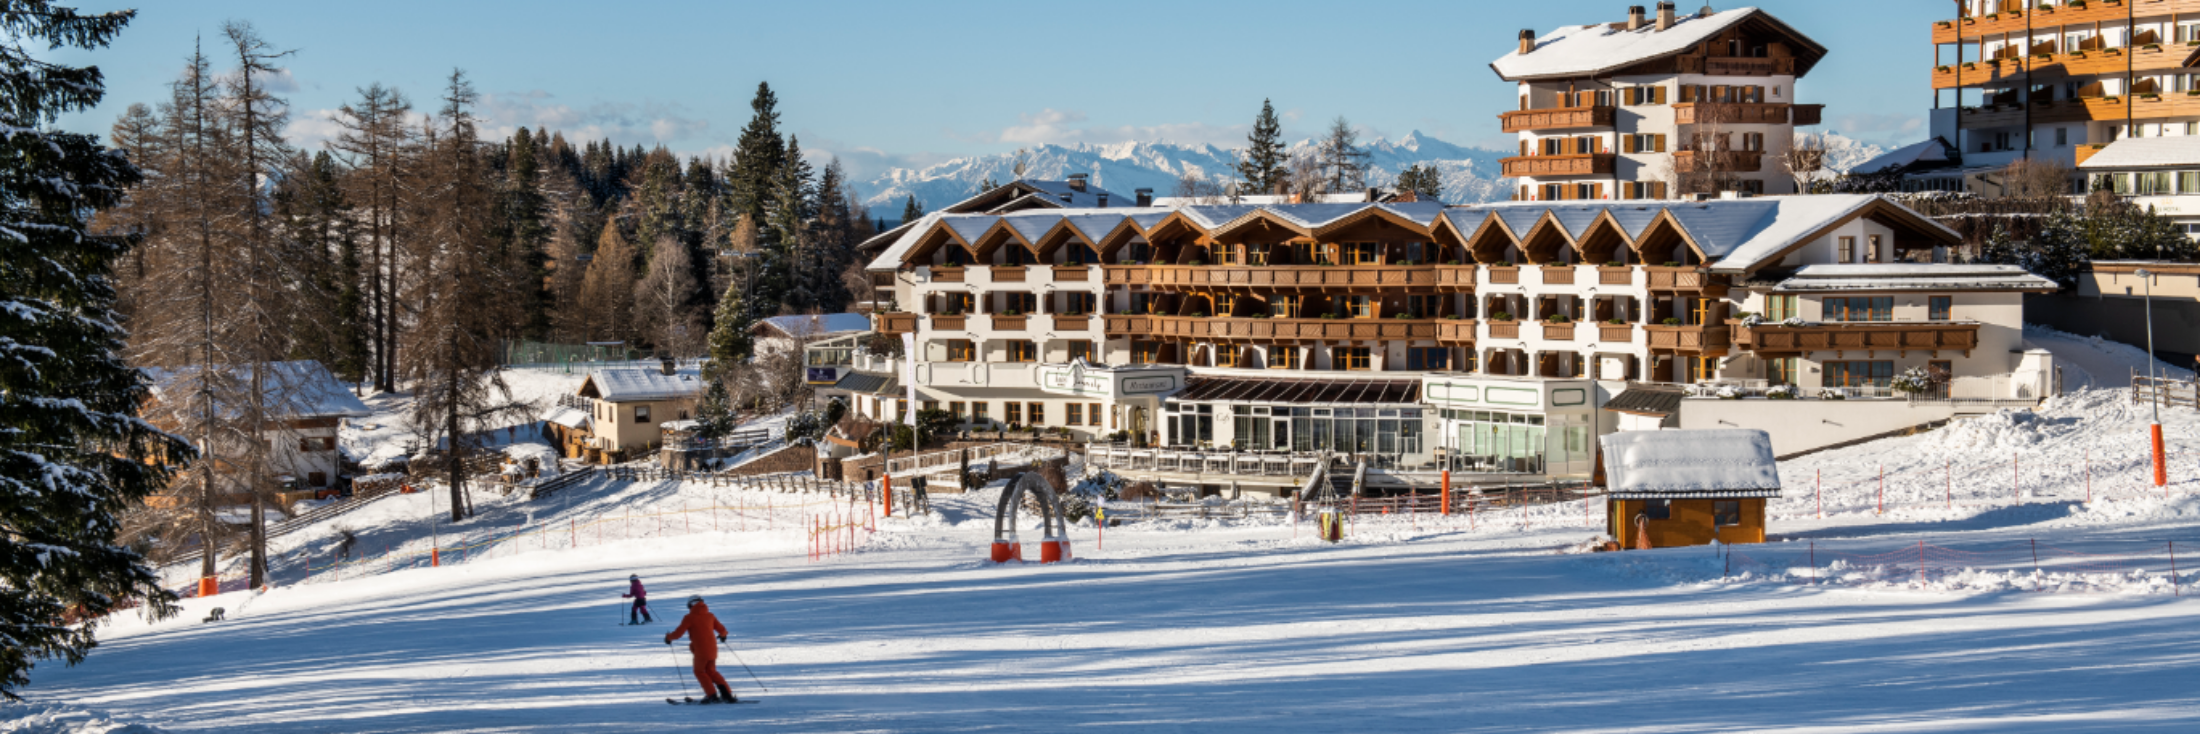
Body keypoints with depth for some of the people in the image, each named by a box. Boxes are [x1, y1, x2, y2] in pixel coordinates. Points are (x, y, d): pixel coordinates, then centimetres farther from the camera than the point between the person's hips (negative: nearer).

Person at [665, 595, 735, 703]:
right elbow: (722, 630, 10)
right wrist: (723, 635, 33)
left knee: (699, 671, 14)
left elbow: (678, 633, -9)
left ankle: (712, 696, 3)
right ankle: (727, 694, 10)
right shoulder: (710, 616, 8)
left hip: (701, 651, -5)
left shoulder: (689, 618, -6)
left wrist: (669, 637, 11)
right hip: (712, 649, 5)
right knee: (711, 671, 20)